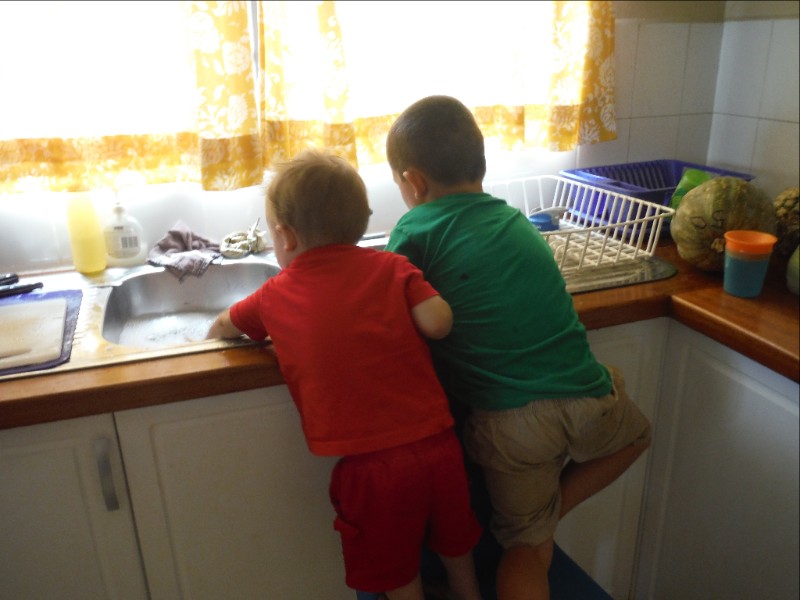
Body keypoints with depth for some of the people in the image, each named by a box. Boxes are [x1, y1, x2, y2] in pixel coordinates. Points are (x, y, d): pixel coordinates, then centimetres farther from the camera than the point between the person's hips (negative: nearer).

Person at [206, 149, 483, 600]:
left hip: (368, 464, -2)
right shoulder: (391, 266, 1)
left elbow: (223, 327, 20)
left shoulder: (275, 296, 3)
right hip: (437, 443, 3)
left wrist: (211, 337, 44)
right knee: (456, 546, 32)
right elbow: (438, 323, -10)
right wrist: (397, 316, 11)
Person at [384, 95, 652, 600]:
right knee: (635, 433, 37)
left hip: (509, 422, -3)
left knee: (524, 547, 21)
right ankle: (555, 509, 25)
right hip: (586, 400, 4)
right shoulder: (515, 219, 16)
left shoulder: (417, 229, -1)